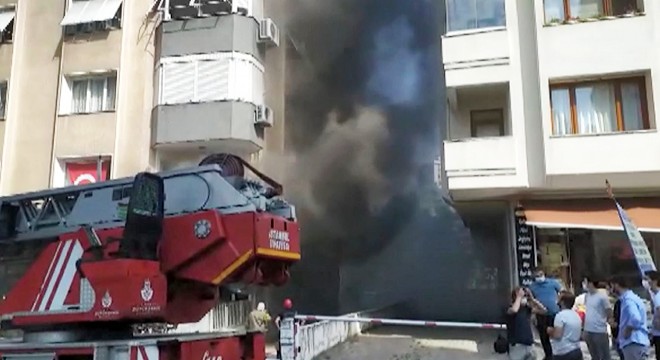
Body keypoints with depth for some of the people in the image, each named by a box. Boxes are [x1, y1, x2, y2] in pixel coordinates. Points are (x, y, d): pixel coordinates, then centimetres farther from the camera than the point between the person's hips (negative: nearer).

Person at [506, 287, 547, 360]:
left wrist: (532, 298, -5)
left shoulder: (527, 308, 7)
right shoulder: (510, 308, -9)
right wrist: (519, 297, -19)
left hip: (529, 344, 6)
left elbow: (543, 310, 4)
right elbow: (514, 310, -33)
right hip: (517, 345, -6)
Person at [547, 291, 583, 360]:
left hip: (563, 354, -8)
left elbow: (557, 335, -21)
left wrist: (550, 331, 0)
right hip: (577, 352, 8)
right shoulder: (576, 315, 12)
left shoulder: (561, 315, -15)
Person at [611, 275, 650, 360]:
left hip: (634, 344, -11)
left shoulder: (628, 300, -15)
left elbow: (635, 319, -32)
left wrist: (626, 331, -16)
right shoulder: (631, 298, 17)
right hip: (636, 343, 11)